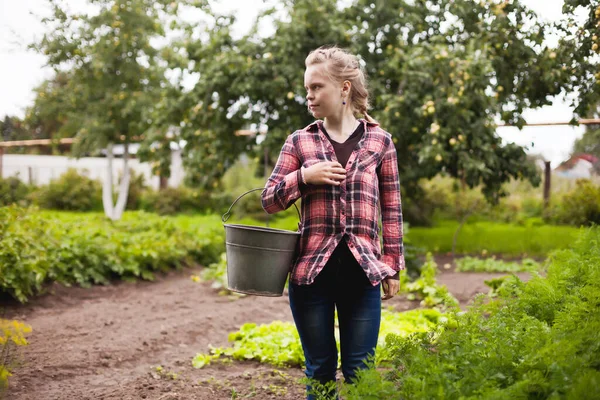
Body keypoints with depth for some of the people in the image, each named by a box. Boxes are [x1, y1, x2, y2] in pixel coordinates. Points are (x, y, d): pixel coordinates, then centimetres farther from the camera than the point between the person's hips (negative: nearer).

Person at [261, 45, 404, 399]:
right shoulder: (300, 141, 6)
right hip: (312, 272, 1)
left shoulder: (379, 141, 4)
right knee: (320, 370, 10)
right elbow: (269, 201, 7)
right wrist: (304, 175, -10)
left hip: (362, 273, -1)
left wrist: (392, 267, 3)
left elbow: (392, 209, 7)